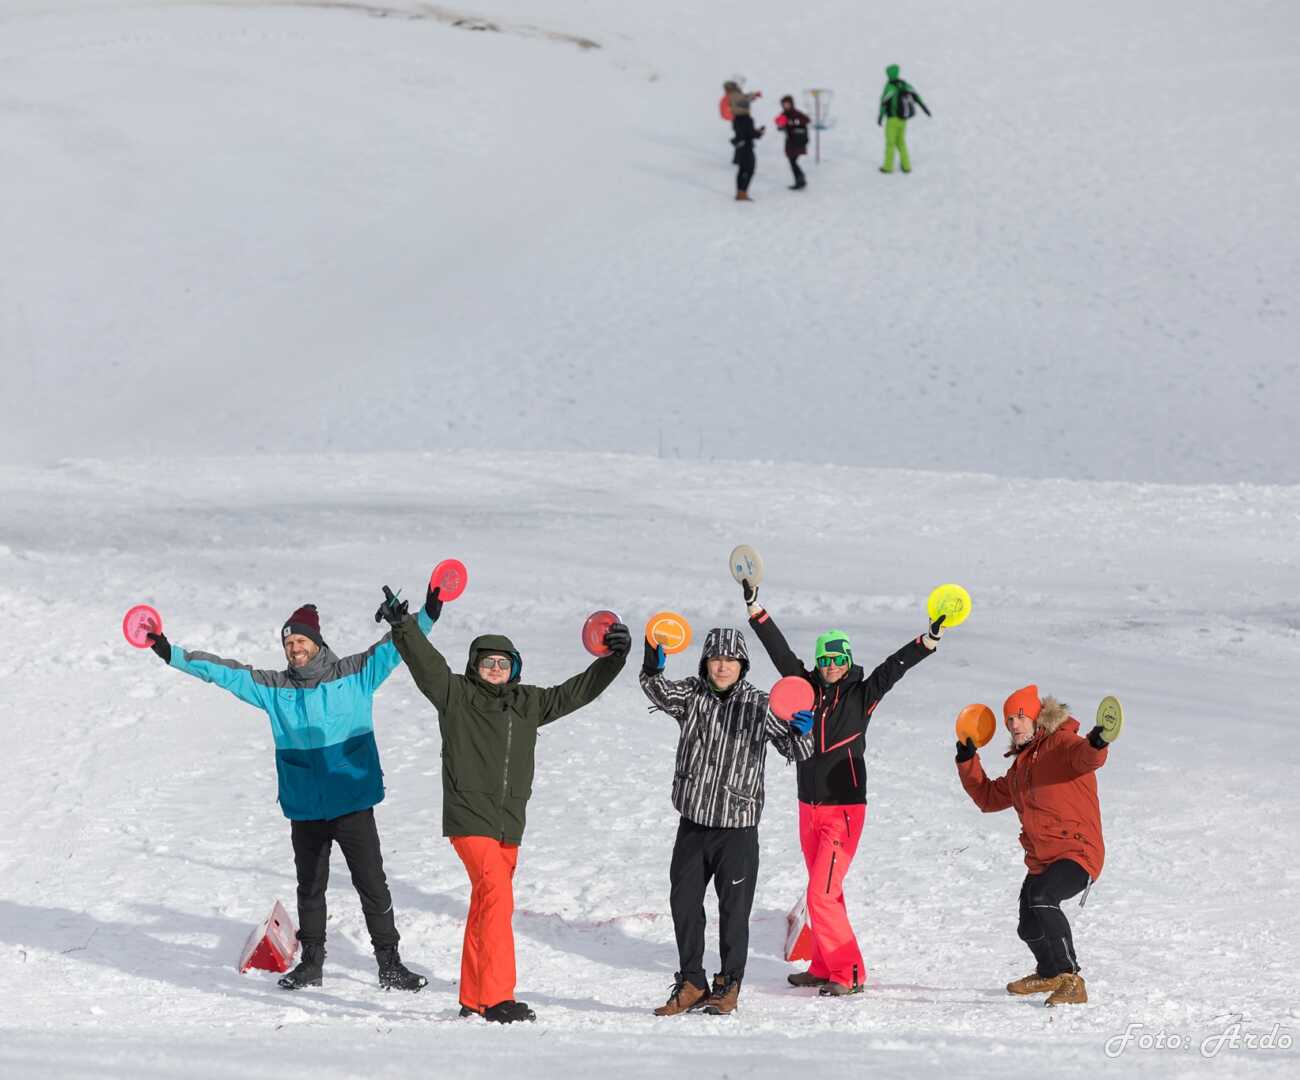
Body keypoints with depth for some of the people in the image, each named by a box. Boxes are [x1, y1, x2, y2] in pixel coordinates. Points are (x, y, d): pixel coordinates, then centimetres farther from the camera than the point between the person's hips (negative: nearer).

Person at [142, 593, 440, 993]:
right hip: (304, 810, 3)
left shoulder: (354, 675, -1)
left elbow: (391, 648, -5)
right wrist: (172, 655, 1)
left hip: (353, 805, -3)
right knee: (310, 889, 13)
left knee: (372, 885, -1)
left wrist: (427, 615, -17)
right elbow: (224, 671, 5)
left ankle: (389, 963, 7)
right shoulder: (274, 688, 5)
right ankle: (311, 962, 25)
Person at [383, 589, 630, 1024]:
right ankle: (497, 998, -24)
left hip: (509, 824, 6)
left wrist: (614, 658, 10)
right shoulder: (455, 695, 0)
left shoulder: (528, 703, 14)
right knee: (497, 898, -20)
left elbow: (577, 691, 18)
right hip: (469, 818, -6)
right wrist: (403, 626, -28)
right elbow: (425, 662, -13)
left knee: (485, 907, 13)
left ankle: (473, 999, 21)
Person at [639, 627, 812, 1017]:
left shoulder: (759, 705, -6)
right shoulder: (691, 695, 1)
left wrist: (801, 732, -30)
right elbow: (659, 691, -17)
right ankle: (692, 985, 22)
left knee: (733, 908, 4)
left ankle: (729, 985, 18)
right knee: (684, 902, 9)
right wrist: (653, 666, -38)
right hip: (693, 822, 3)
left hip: (738, 827, -3)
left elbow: (795, 751, -7)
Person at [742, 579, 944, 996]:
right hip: (809, 807, 6)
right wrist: (755, 609, 3)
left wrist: (930, 638, -27)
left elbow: (895, 666, -15)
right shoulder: (808, 688, 5)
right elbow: (780, 651, 6)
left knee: (821, 895, -12)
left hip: (844, 810, -6)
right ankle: (824, 969, 24)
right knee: (825, 892, 15)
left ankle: (849, 974, -6)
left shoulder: (861, 695, -6)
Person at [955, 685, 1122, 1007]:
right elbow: (989, 797, 32)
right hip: (1040, 860, 9)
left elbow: (1084, 757, -30)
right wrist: (967, 762, 23)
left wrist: (1096, 744, -52)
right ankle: (1049, 974, 49)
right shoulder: (1020, 765, 20)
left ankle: (1071, 980, -31)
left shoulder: (1060, 744, -7)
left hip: (1077, 853, -9)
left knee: (1041, 896, -33)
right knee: (1030, 928, 17)